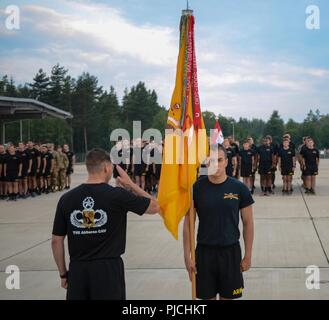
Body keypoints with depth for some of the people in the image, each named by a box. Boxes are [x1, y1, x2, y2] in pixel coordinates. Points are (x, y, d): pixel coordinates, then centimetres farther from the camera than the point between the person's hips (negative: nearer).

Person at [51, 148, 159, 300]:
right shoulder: (118, 195, -9)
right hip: (108, 268, -3)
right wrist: (130, 184, 12)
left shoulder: (66, 199, 0)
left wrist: (63, 273, 15)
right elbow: (154, 207, 4)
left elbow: (56, 241, 4)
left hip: (77, 269, 3)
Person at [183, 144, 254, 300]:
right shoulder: (196, 188, -5)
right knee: (207, 297, 10)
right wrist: (187, 255, -4)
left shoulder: (239, 188, -6)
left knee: (227, 297, 10)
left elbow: (248, 223, 1)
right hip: (204, 251, 0)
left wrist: (248, 255, 1)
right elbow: (188, 223, 0)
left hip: (230, 251, 0)